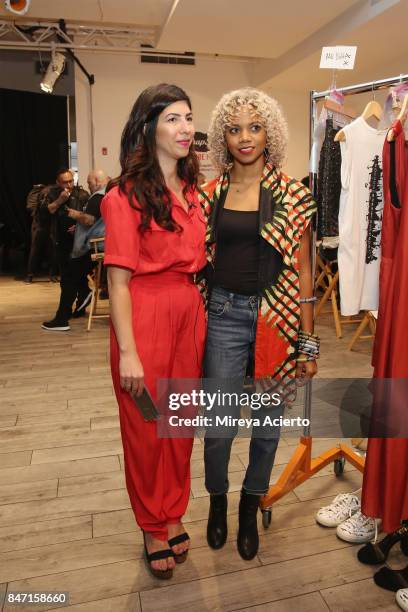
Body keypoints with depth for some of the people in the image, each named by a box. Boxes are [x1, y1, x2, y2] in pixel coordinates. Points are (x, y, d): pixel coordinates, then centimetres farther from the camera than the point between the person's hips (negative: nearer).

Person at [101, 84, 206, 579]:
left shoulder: (190, 191, 12)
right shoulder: (127, 195, -8)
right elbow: (119, 280, -13)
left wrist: (199, 311, 9)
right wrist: (127, 352, -17)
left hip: (190, 314, 6)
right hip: (145, 317, -6)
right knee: (146, 428, 9)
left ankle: (173, 516, 37)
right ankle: (153, 529, 32)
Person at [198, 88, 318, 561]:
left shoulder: (292, 195, -1)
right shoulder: (210, 195, 4)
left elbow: (302, 269, -1)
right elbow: (199, 262, 9)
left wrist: (307, 342, -2)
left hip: (276, 317, 0)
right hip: (224, 314, 1)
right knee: (219, 426, 4)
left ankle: (250, 509, 38)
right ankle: (217, 500, 36)